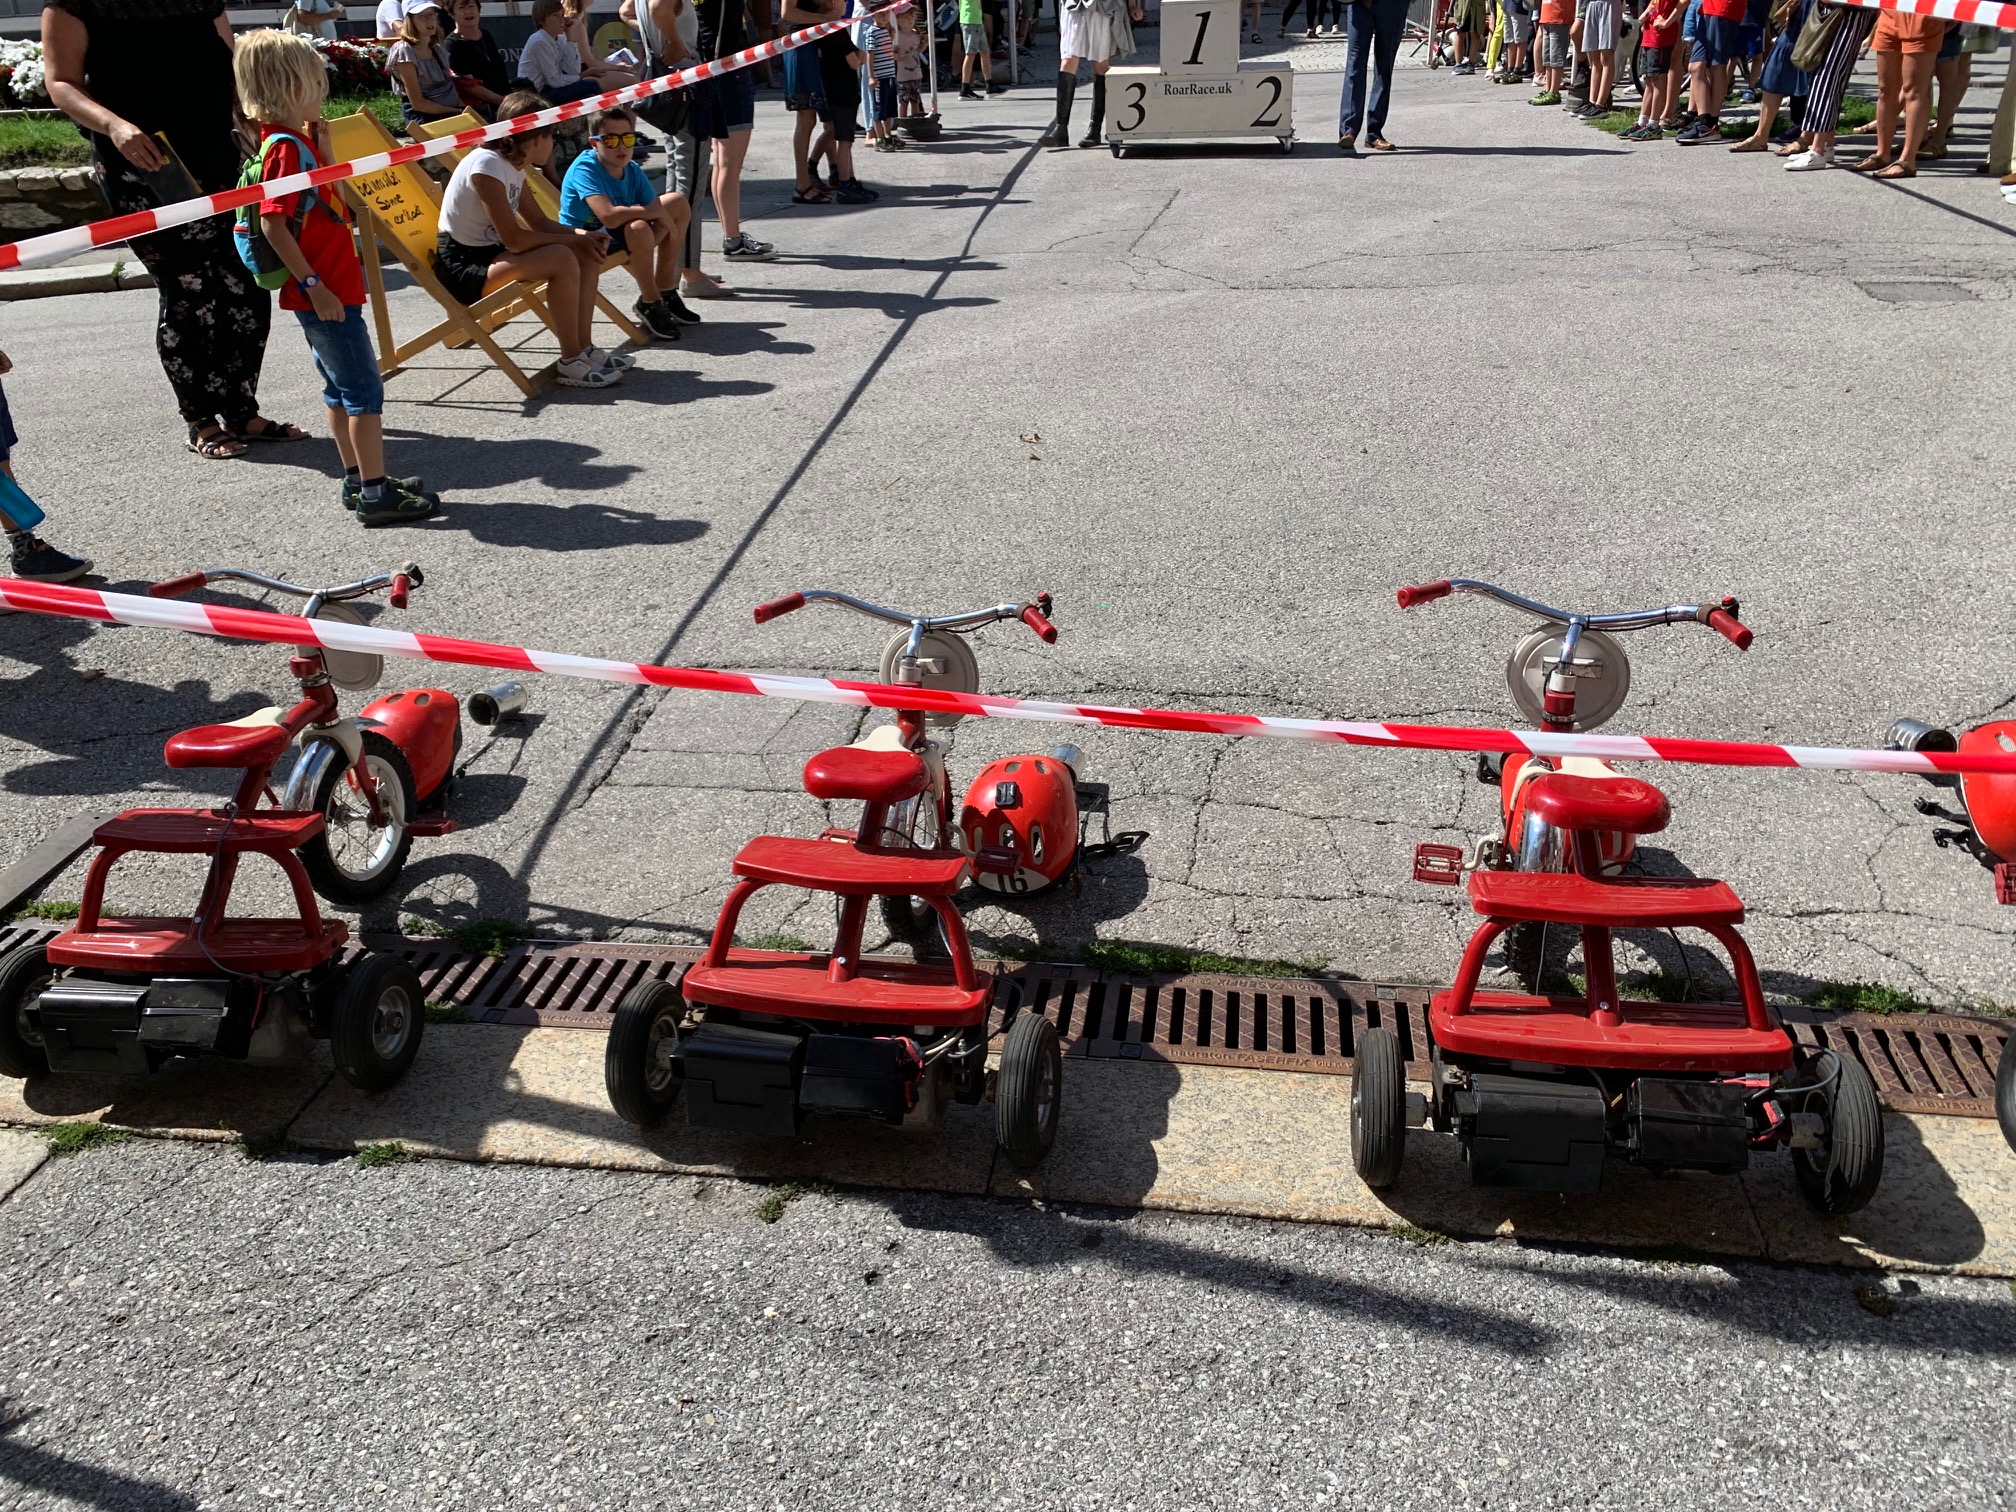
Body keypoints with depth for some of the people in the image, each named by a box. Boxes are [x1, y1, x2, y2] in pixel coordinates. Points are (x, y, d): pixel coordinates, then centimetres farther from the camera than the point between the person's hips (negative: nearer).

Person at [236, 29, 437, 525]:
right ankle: (376, 494, -4)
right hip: (323, 292, -10)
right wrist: (314, 286, -24)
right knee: (365, 390, -7)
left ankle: (358, 479, 26)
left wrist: (323, 147, 9)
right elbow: (273, 224, -23)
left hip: (331, 288, 10)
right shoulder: (285, 146, -16)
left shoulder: (298, 141, 12)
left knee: (340, 389, 16)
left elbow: (332, 202, 19)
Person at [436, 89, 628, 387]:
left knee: (587, 255, 1)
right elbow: (514, 239, -25)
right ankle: (571, 363, -21)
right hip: (461, 265, -10)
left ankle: (584, 349, 2)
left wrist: (585, 237, -5)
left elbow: (540, 223, 14)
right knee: (562, 259, -28)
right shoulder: (487, 164, -21)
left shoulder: (514, 166, 7)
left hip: (490, 254, 10)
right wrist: (575, 240, -15)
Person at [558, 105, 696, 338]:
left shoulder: (633, 170, -3)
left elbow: (657, 209, -2)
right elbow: (609, 216, -40)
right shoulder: (585, 169, -25)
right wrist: (658, 211, -31)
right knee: (638, 228, -37)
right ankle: (650, 305, -15)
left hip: (618, 237, 8)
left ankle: (665, 293, 9)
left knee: (678, 202, 6)